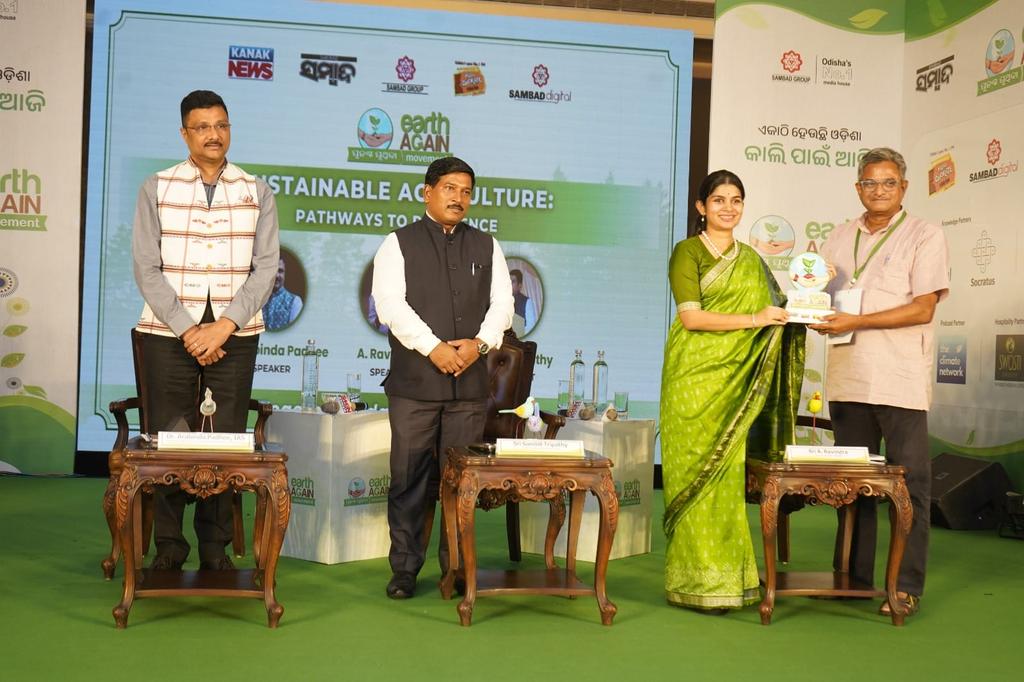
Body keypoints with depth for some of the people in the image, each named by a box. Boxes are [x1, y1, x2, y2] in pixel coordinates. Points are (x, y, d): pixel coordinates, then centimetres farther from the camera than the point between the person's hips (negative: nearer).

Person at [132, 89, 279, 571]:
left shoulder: (256, 192, 8)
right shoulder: (157, 189, 5)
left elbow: (266, 267, 1)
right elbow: (146, 268, 0)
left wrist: (225, 326, -10)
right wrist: (188, 330, -10)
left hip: (235, 334, 1)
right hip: (168, 332, 0)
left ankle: (216, 548, 11)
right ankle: (168, 547, 11)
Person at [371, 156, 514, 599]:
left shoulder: (486, 247, 16)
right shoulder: (399, 244, 6)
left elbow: (502, 303, 10)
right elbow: (390, 304, -6)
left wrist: (479, 343, -9)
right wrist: (434, 347, -15)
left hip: (470, 382, 3)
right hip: (414, 381, -2)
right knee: (409, 479, -1)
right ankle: (404, 569, 7)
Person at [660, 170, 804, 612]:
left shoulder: (751, 260, 18)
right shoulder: (688, 252, -1)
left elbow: (770, 314, 21)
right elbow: (691, 317, -12)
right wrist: (753, 319, -18)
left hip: (736, 377, 5)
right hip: (696, 374, -5)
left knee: (729, 471, 5)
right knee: (698, 471, -5)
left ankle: (727, 575, 11)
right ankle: (697, 580, 1)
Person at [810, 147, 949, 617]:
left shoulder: (924, 237, 0)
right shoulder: (839, 238, 16)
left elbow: (922, 309, -9)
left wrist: (856, 321, -16)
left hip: (900, 382, -5)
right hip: (848, 379, 5)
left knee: (909, 485, -1)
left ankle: (907, 586, 6)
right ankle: (854, 576, 20)